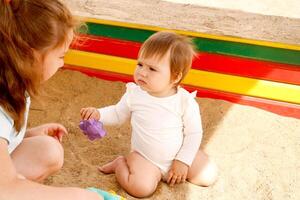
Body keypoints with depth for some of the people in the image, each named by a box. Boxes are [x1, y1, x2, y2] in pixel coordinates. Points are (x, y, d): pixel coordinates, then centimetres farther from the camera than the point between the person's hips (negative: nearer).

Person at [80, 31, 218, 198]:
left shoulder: (186, 101, -18)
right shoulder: (134, 94, -13)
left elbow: (194, 133, -9)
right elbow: (118, 114, 5)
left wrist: (183, 161, -14)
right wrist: (98, 114, -13)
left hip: (177, 155, 2)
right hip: (144, 156, -1)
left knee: (208, 176, -10)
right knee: (141, 188, -27)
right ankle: (121, 164, 4)